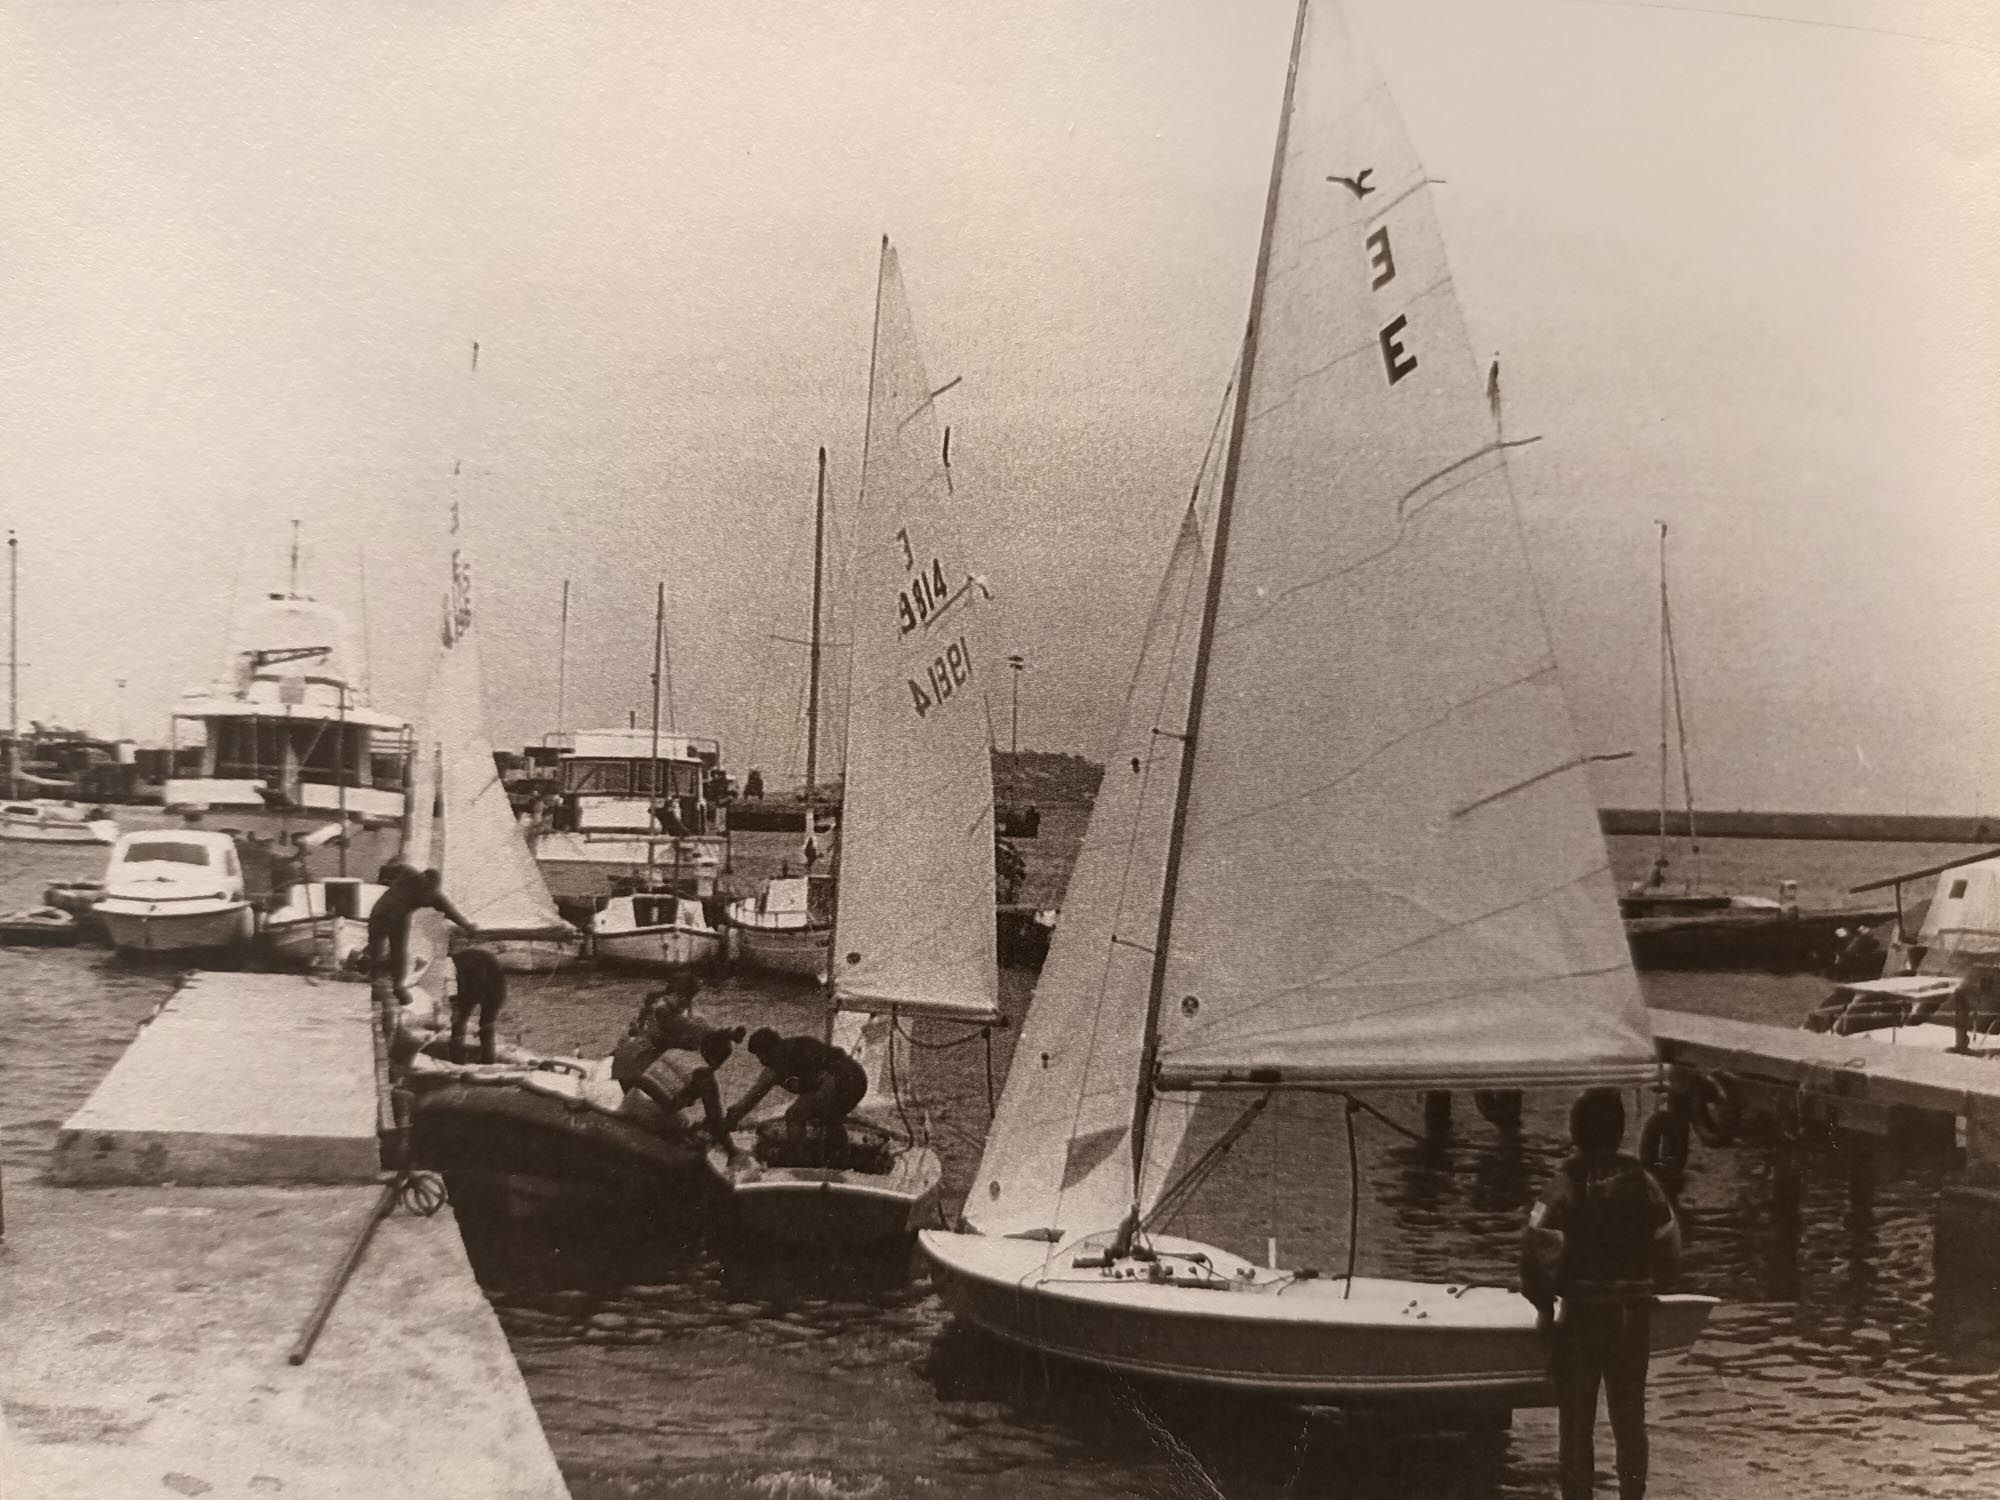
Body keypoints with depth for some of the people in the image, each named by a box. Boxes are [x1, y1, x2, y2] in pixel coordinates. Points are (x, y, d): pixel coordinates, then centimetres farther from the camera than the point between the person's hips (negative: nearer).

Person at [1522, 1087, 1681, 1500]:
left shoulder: (1567, 1184, -10)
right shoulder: (1641, 1182, -1)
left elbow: (1538, 1248, -16)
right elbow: (1669, 1247, 2)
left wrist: (1542, 1303, -4)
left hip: (1581, 1315, -3)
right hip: (1635, 1315, 3)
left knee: (1577, 1420, 7)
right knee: (1630, 1418, 16)